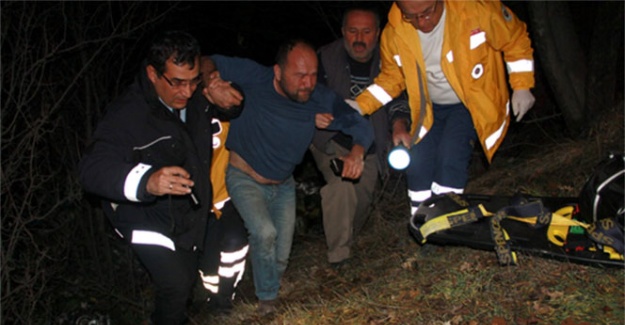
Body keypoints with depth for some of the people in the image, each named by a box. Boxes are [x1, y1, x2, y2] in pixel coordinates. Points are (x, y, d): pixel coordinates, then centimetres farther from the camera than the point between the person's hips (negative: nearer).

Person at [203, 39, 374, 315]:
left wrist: (357, 152, -33)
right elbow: (209, 63, -14)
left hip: (283, 185, 3)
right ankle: (267, 298, -1)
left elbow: (360, 124, -13)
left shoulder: (320, 100, -17)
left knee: (281, 258, 7)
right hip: (244, 177, -3)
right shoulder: (253, 78, -25)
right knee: (265, 233, -28)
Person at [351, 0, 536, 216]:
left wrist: (521, 87, -10)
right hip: (431, 108, 4)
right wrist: (360, 106, -11)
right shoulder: (393, 34, -14)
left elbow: (515, 39, -8)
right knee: (417, 163, -7)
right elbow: (391, 78, 2)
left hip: (473, 103, -3)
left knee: (450, 156, -23)